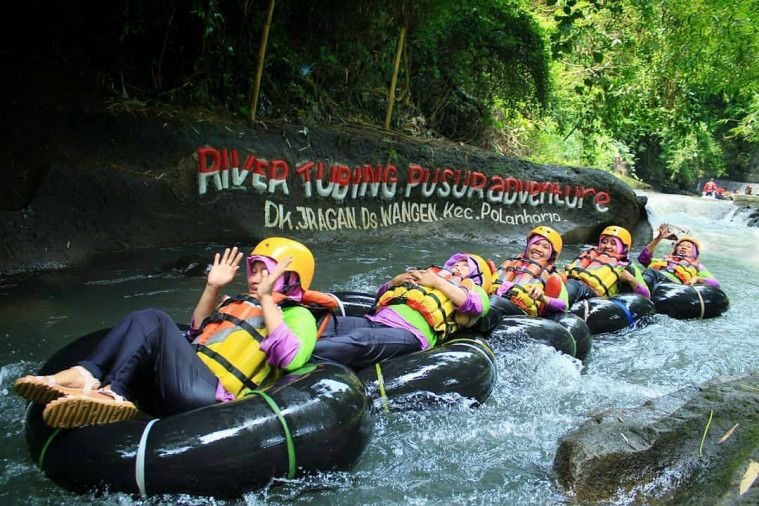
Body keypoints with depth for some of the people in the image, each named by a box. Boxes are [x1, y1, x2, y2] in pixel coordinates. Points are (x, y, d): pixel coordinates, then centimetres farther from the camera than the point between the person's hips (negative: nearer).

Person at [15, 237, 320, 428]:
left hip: (209, 394, -8)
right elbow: (197, 334, 37)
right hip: (184, 382, 8)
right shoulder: (241, 303, 32)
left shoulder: (297, 316, 9)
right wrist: (213, 289, 25)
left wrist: (266, 298, -12)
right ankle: (87, 376, -24)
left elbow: (289, 358, -13)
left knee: (152, 322, -19)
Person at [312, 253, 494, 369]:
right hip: (375, 321, 6)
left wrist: (437, 282, 4)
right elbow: (382, 293, 36)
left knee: (360, 339, -36)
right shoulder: (427, 273, 39)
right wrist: (397, 280, 17)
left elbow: (473, 304, 0)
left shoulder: (472, 289, 26)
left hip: (410, 332, -6)